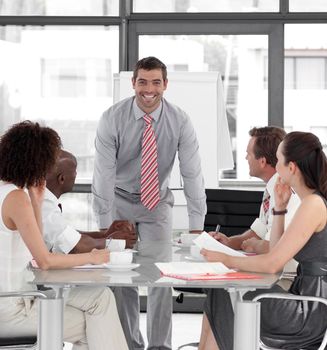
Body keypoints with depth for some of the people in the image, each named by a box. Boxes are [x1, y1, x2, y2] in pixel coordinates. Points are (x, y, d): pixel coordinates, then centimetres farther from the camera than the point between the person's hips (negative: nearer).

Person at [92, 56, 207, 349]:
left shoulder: (180, 121, -18)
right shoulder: (113, 119, -20)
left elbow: (193, 175, -18)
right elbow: (104, 174, -20)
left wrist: (196, 228, -22)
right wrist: (106, 225, -24)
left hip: (157, 202, 0)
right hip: (119, 200, 0)